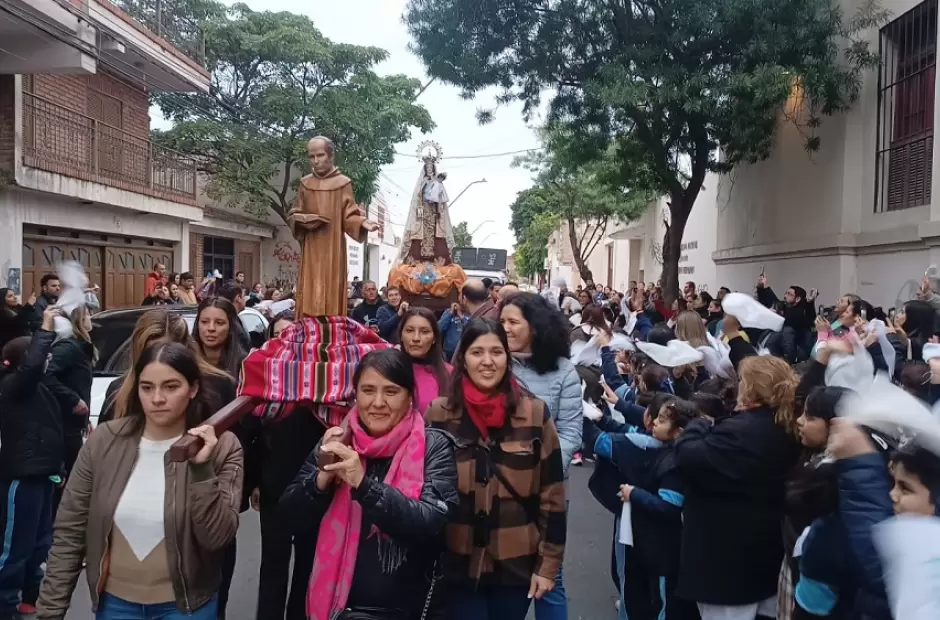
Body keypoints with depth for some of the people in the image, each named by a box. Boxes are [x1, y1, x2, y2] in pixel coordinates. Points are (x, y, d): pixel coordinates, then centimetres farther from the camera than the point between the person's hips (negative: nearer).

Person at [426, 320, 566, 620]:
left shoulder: (535, 413, -6)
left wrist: (548, 563, -1)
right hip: (458, 564, 0)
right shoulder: (439, 413, -6)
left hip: (516, 564, 1)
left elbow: (551, 493, -2)